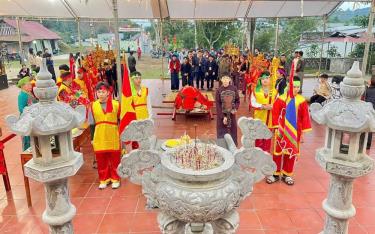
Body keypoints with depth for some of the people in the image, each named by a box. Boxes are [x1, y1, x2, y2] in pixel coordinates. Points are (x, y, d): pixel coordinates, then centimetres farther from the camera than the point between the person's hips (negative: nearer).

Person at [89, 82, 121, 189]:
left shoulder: (116, 104, -4)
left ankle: (115, 179, 24)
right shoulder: (93, 106, 2)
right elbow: (91, 123, 7)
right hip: (99, 138, 2)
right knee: (101, 160, 9)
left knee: (115, 159, 8)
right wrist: (92, 138, 6)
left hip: (113, 137, -1)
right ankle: (103, 179, 26)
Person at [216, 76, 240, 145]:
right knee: (222, 133, 3)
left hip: (231, 114, 2)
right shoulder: (219, 90, -8)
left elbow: (237, 100, 6)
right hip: (222, 115, -2)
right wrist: (223, 117, -13)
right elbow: (218, 105, -8)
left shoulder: (234, 89, -2)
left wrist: (235, 109, -13)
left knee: (233, 132, 10)